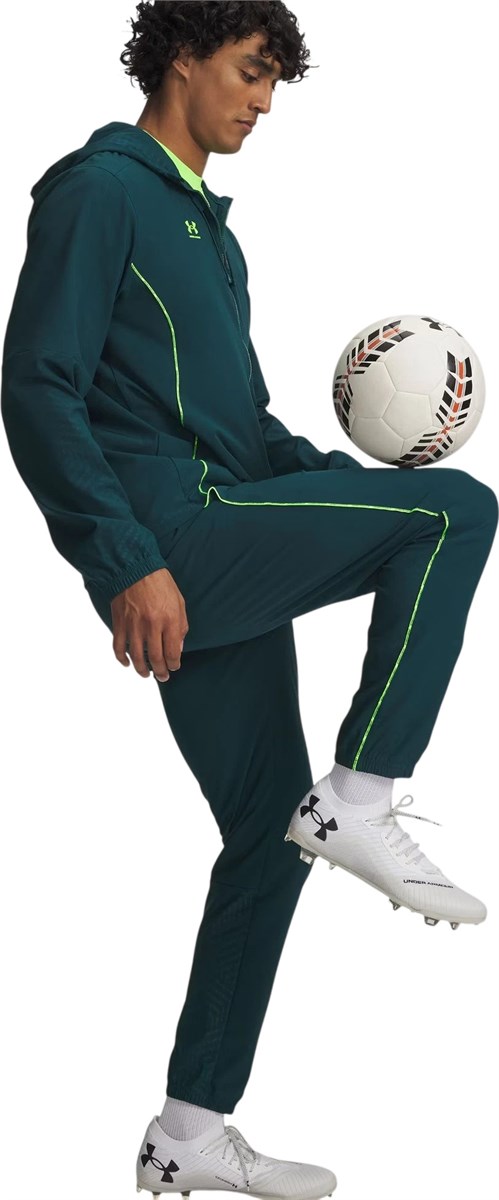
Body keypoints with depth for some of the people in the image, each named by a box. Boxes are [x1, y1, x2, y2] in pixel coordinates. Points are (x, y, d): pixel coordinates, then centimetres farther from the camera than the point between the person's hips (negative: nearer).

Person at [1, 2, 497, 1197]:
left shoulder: (202, 220, 24)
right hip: (169, 546, -9)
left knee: (271, 834, 8)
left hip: (228, 559, 9)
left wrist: (344, 488, 8)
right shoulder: (100, 189, -3)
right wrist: (128, 562, -22)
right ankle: (359, 802, -12)